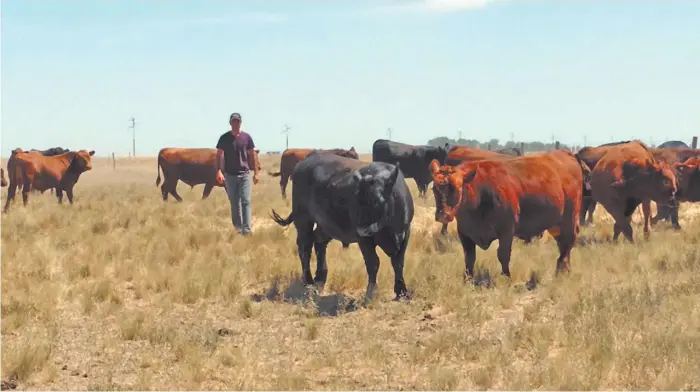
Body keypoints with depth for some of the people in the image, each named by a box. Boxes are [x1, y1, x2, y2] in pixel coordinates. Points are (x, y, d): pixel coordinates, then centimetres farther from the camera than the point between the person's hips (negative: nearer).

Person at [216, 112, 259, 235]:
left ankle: (246, 229, -11)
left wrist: (255, 173, 5)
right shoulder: (224, 138, 0)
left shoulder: (247, 137, 2)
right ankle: (237, 228, 17)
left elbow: (252, 156, 8)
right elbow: (219, 156, -1)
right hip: (230, 175, 0)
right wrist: (219, 171, -14)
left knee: (246, 201, -8)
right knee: (234, 203, 8)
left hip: (244, 174, 0)